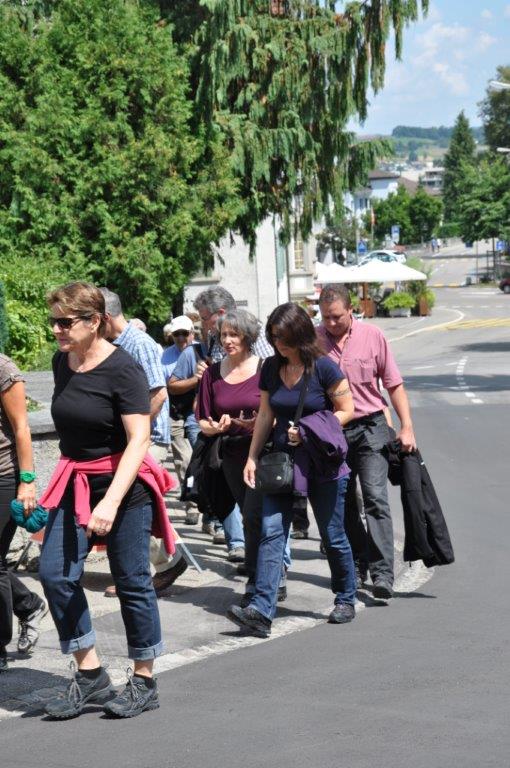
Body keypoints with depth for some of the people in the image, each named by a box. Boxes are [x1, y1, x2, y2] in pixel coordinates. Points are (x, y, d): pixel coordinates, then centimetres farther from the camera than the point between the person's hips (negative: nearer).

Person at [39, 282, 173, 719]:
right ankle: (90, 676, 6)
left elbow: (139, 439, -21)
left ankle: (144, 683, 16)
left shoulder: (121, 369, -16)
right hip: (75, 484, 7)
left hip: (123, 484, -6)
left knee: (132, 582, 2)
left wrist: (111, 502, -29)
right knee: (55, 573, -5)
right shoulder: (62, 362, 5)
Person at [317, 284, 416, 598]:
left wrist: (407, 427, -3)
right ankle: (357, 563, 25)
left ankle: (382, 572, -16)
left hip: (370, 427, -2)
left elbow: (394, 384, 3)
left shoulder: (372, 336, -1)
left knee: (375, 498, -13)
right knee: (344, 502, 11)